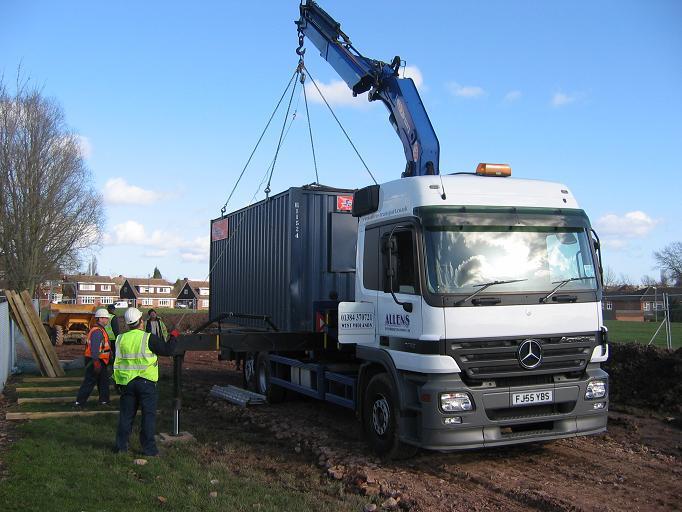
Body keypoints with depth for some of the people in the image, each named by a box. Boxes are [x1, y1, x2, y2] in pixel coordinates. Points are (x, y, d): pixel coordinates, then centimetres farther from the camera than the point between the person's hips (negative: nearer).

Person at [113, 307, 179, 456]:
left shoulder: (120, 339, 4)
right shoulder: (148, 338, -11)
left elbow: (116, 362, 11)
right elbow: (168, 350, -6)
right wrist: (173, 337, 8)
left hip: (126, 382, 5)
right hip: (146, 382, -4)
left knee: (126, 414, 14)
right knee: (148, 414, 3)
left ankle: (121, 446, 20)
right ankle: (149, 448, 4)